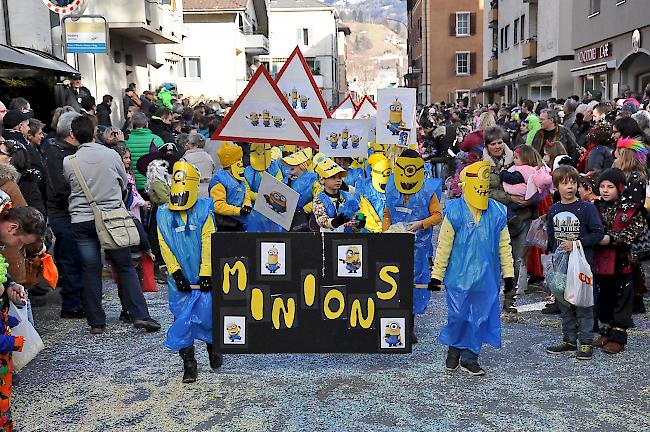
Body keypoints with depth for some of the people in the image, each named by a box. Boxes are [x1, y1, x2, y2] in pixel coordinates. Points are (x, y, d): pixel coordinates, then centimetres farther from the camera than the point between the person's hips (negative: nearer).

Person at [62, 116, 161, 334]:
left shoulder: (68, 162, -3)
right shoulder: (111, 155, -3)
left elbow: (70, 186, 12)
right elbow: (124, 183, 10)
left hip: (81, 220, 1)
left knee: (90, 270, 6)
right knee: (126, 267, 6)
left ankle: (96, 322, 10)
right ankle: (140, 315, 2)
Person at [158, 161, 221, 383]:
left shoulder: (203, 209, -3)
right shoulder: (164, 214, 3)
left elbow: (208, 243, -7)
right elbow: (165, 246, 2)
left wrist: (206, 273, -10)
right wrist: (176, 272, -6)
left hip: (202, 277, -2)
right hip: (180, 280, 2)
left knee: (207, 316, 3)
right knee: (182, 319, 3)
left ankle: (213, 348, 31)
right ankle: (188, 363, 14)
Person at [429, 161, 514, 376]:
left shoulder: (497, 212, 3)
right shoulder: (455, 211, -7)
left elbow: (504, 245, 10)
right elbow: (444, 245, -4)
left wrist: (508, 274, 10)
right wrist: (437, 275, -2)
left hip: (487, 277, 3)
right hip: (459, 276, -3)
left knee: (480, 317, 8)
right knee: (458, 315, 3)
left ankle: (469, 356, 22)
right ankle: (454, 349, 30)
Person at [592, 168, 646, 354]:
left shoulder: (630, 208, -8)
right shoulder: (595, 207, 6)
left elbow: (636, 231, -14)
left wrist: (611, 239, -19)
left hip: (621, 261, -5)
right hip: (600, 261, 5)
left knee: (622, 298, 4)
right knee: (602, 297, 14)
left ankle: (618, 337, 13)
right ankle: (607, 331, 28)